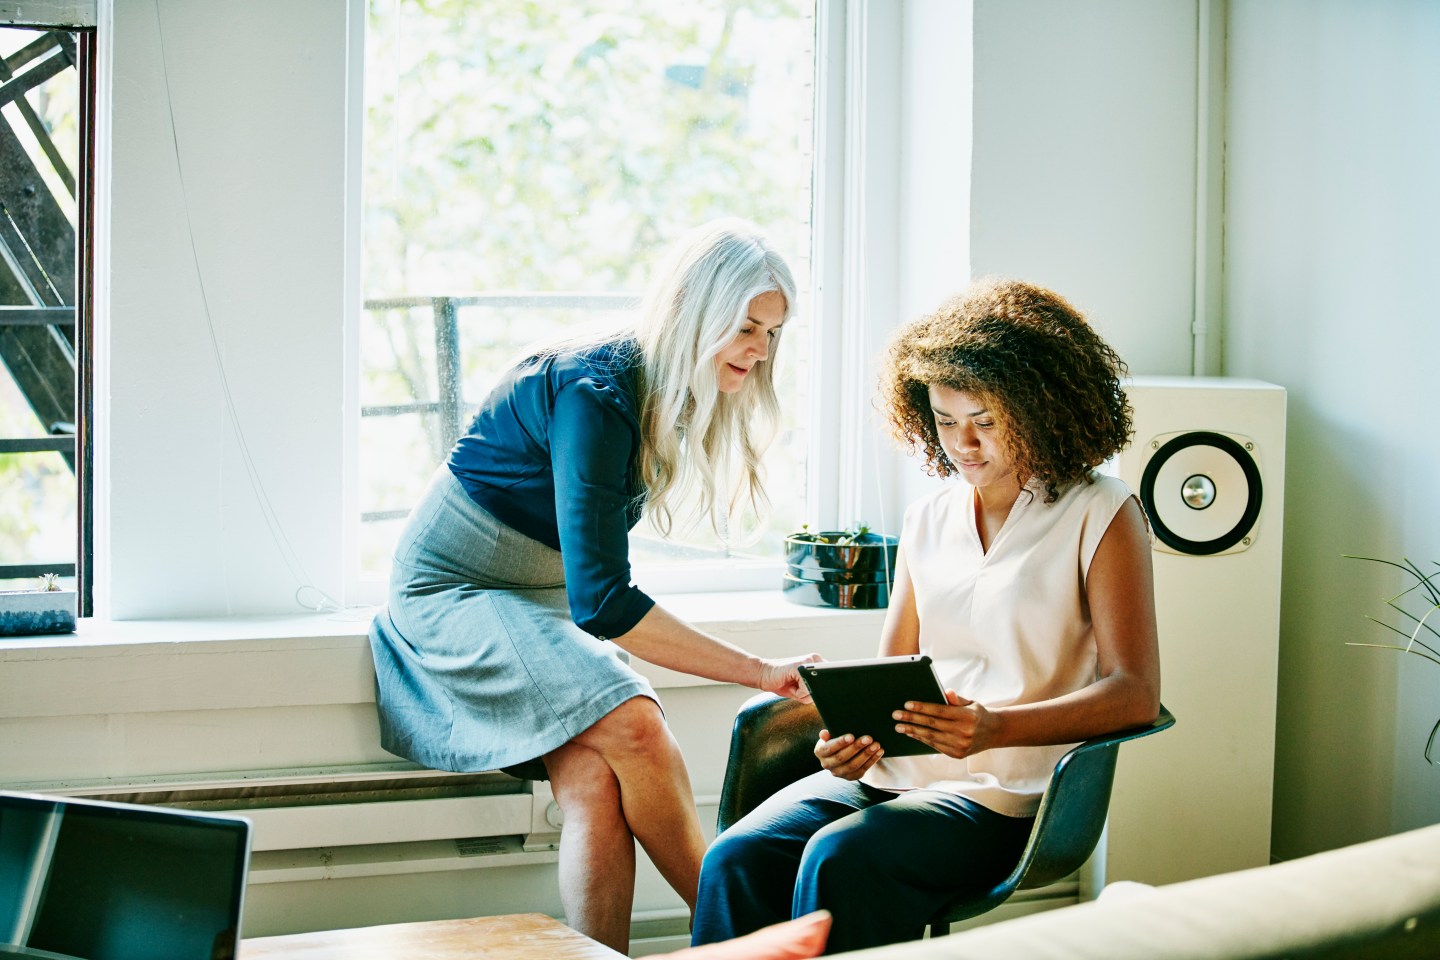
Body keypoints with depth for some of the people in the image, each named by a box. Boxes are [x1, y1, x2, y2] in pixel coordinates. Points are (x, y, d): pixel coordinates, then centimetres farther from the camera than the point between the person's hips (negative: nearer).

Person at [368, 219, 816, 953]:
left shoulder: (669, 396, 3)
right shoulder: (596, 391, -24)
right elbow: (601, 601, -30)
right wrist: (757, 673, -29)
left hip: (544, 602, 8)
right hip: (452, 591, -8)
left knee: (595, 785, -22)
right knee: (633, 727, -28)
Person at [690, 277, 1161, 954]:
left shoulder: (1101, 515, 1)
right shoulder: (927, 520, 18)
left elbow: (1135, 694, -7)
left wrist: (996, 728, -23)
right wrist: (853, 730, -6)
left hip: (1005, 791, -5)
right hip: (892, 772, 5)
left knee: (840, 860, -32)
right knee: (734, 860, -22)